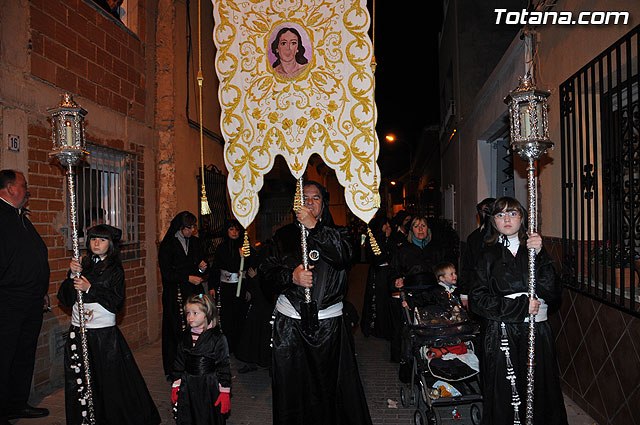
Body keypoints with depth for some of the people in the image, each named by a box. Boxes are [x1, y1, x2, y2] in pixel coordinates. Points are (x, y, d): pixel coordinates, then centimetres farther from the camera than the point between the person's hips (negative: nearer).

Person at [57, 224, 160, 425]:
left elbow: (116, 302, -8)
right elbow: (65, 298, 6)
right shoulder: (83, 265, 9)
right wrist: (72, 275, -8)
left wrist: (90, 289, -13)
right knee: (78, 381, 5)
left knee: (108, 380, 1)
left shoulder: (115, 270, -1)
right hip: (78, 330, 4)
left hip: (104, 332, -3)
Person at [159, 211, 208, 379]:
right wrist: (188, 278, -12)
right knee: (178, 331, -4)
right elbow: (166, 273, -7)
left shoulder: (196, 242, 11)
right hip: (175, 294, -4)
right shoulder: (167, 245, -4)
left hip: (195, 292, 4)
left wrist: (202, 267, -1)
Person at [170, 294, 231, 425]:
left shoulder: (218, 338, -13)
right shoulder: (185, 337, 3)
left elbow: (224, 365, -9)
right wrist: (175, 386, 10)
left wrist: (224, 392, -9)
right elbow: (179, 362, 11)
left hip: (209, 388, -4)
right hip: (188, 388, 4)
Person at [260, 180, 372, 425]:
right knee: (291, 383, 7)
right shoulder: (284, 235, 10)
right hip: (290, 321, 1)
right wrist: (291, 276, -14)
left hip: (328, 321, -1)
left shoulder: (336, 233, 7)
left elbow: (344, 256, -14)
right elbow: (267, 268, 5)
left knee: (330, 384, 1)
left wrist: (314, 227, -19)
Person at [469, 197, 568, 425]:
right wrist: (521, 306, -11)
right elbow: (477, 299, -4)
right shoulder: (489, 255, 5)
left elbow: (553, 294, -6)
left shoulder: (535, 250, 7)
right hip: (501, 336, -1)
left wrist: (539, 255, -17)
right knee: (503, 400, 1)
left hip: (537, 333, 1)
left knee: (539, 395, 3)